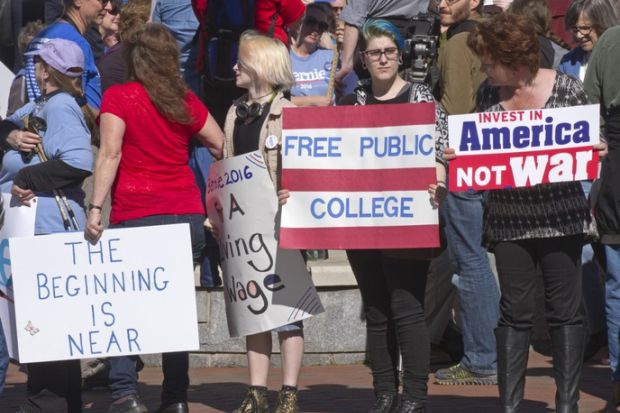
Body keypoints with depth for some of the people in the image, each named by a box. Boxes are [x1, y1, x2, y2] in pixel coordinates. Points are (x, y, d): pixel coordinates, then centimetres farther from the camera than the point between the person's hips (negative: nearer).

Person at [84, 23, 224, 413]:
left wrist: (95, 207, -16)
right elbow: (223, 148, 17)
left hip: (137, 217, -4)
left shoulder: (118, 98, -2)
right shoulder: (186, 101, 10)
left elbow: (110, 153, -13)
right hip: (187, 216, 4)